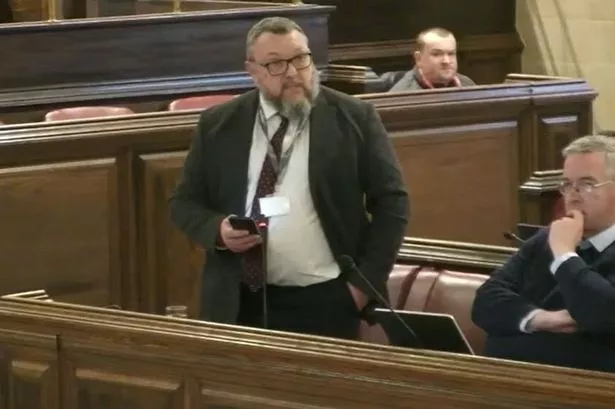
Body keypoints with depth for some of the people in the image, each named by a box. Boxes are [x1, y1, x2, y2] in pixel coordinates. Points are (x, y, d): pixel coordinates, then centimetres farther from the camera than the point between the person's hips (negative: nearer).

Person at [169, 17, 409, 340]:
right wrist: (218, 230, -11)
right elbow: (185, 202, 11)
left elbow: (391, 202, 3)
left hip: (327, 302, -2)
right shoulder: (218, 125, 6)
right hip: (239, 304, 2)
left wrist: (367, 282, -5)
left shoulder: (354, 118, 0)